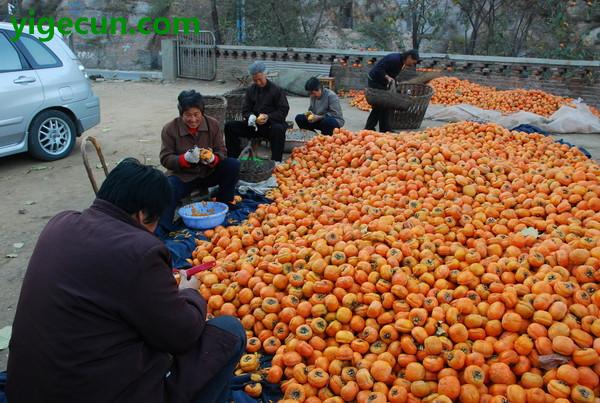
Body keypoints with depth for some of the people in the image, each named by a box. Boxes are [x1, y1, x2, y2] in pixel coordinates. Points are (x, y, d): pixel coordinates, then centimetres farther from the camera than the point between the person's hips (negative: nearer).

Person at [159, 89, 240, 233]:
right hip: (182, 176, -3)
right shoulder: (169, 129, -11)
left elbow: (222, 152, -4)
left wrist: (212, 158, -30)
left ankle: (223, 204, -4)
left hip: (208, 172, 3)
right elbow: (165, 159, -13)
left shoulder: (213, 124, -5)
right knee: (167, 190, -34)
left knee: (233, 165, -21)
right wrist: (185, 158, -33)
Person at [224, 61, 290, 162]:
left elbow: (284, 110, -4)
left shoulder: (277, 90, -1)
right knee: (229, 126, -13)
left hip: (271, 125, -4)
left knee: (278, 129, -40)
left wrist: (268, 117, -21)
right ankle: (233, 158, -10)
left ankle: (276, 162, -36)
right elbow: (245, 110, 9)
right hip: (254, 125, 4)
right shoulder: (250, 90, 11)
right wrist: (254, 119, -14)